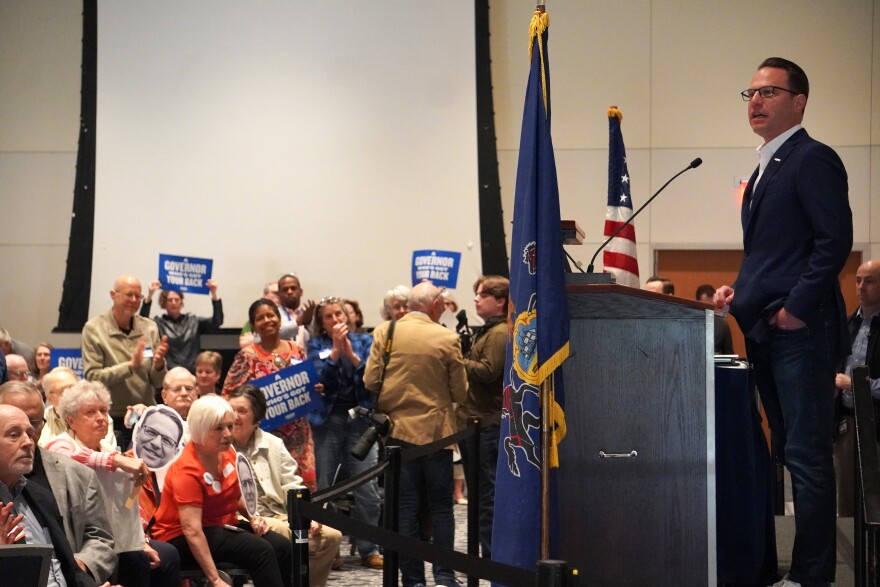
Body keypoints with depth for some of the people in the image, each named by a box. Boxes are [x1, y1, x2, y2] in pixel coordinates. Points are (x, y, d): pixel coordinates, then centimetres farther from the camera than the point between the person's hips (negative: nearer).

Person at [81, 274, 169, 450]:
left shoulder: (150, 328, 4)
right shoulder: (94, 329, -4)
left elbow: (157, 382, 6)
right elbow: (92, 377, -13)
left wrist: (159, 363, -15)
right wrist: (130, 365, -22)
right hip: (113, 421, -3)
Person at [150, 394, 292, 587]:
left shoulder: (227, 452, 0)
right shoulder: (187, 470, -23)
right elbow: (192, 531, -29)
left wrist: (253, 516, 0)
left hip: (223, 525, 8)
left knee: (282, 546, -15)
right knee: (260, 550, -27)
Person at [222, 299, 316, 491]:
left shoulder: (297, 350, 8)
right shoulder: (248, 356, -4)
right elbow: (229, 394, -4)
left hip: (298, 432, 4)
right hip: (266, 433, -4)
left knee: (305, 481, 1)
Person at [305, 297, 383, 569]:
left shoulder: (364, 341, 9)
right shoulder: (316, 345, 8)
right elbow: (319, 378, -7)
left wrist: (351, 353, -14)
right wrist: (335, 348, -12)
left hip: (360, 417, 0)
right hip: (328, 419, 0)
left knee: (367, 488, -6)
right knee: (325, 488, 2)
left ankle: (369, 549, 2)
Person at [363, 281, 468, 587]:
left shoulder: (384, 332, -4)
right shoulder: (447, 339, -9)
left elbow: (370, 381, -4)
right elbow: (460, 392, -5)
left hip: (398, 430, 1)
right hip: (436, 430, -1)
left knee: (406, 508, 5)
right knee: (441, 505, 9)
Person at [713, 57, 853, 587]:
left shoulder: (813, 159, -7)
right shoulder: (766, 168, 21)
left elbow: (835, 240, -16)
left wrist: (797, 308, -18)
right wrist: (742, 290, 11)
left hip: (800, 329, -9)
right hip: (765, 329, 9)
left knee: (807, 454, -6)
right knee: (788, 451, 11)